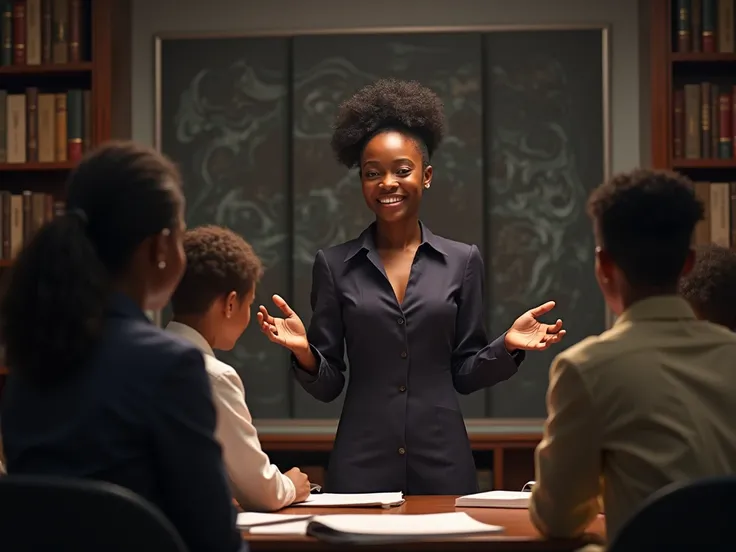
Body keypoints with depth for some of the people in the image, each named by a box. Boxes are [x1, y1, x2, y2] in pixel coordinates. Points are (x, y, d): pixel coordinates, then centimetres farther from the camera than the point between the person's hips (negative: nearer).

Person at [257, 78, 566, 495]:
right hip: (361, 464, 0)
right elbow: (327, 385, 5)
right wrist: (303, 352, -15)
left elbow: (465, 374, 7)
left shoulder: (462, 262, 5)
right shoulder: (335, 265, 4)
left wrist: (507, 347, -10)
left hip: (442, 461, 1)